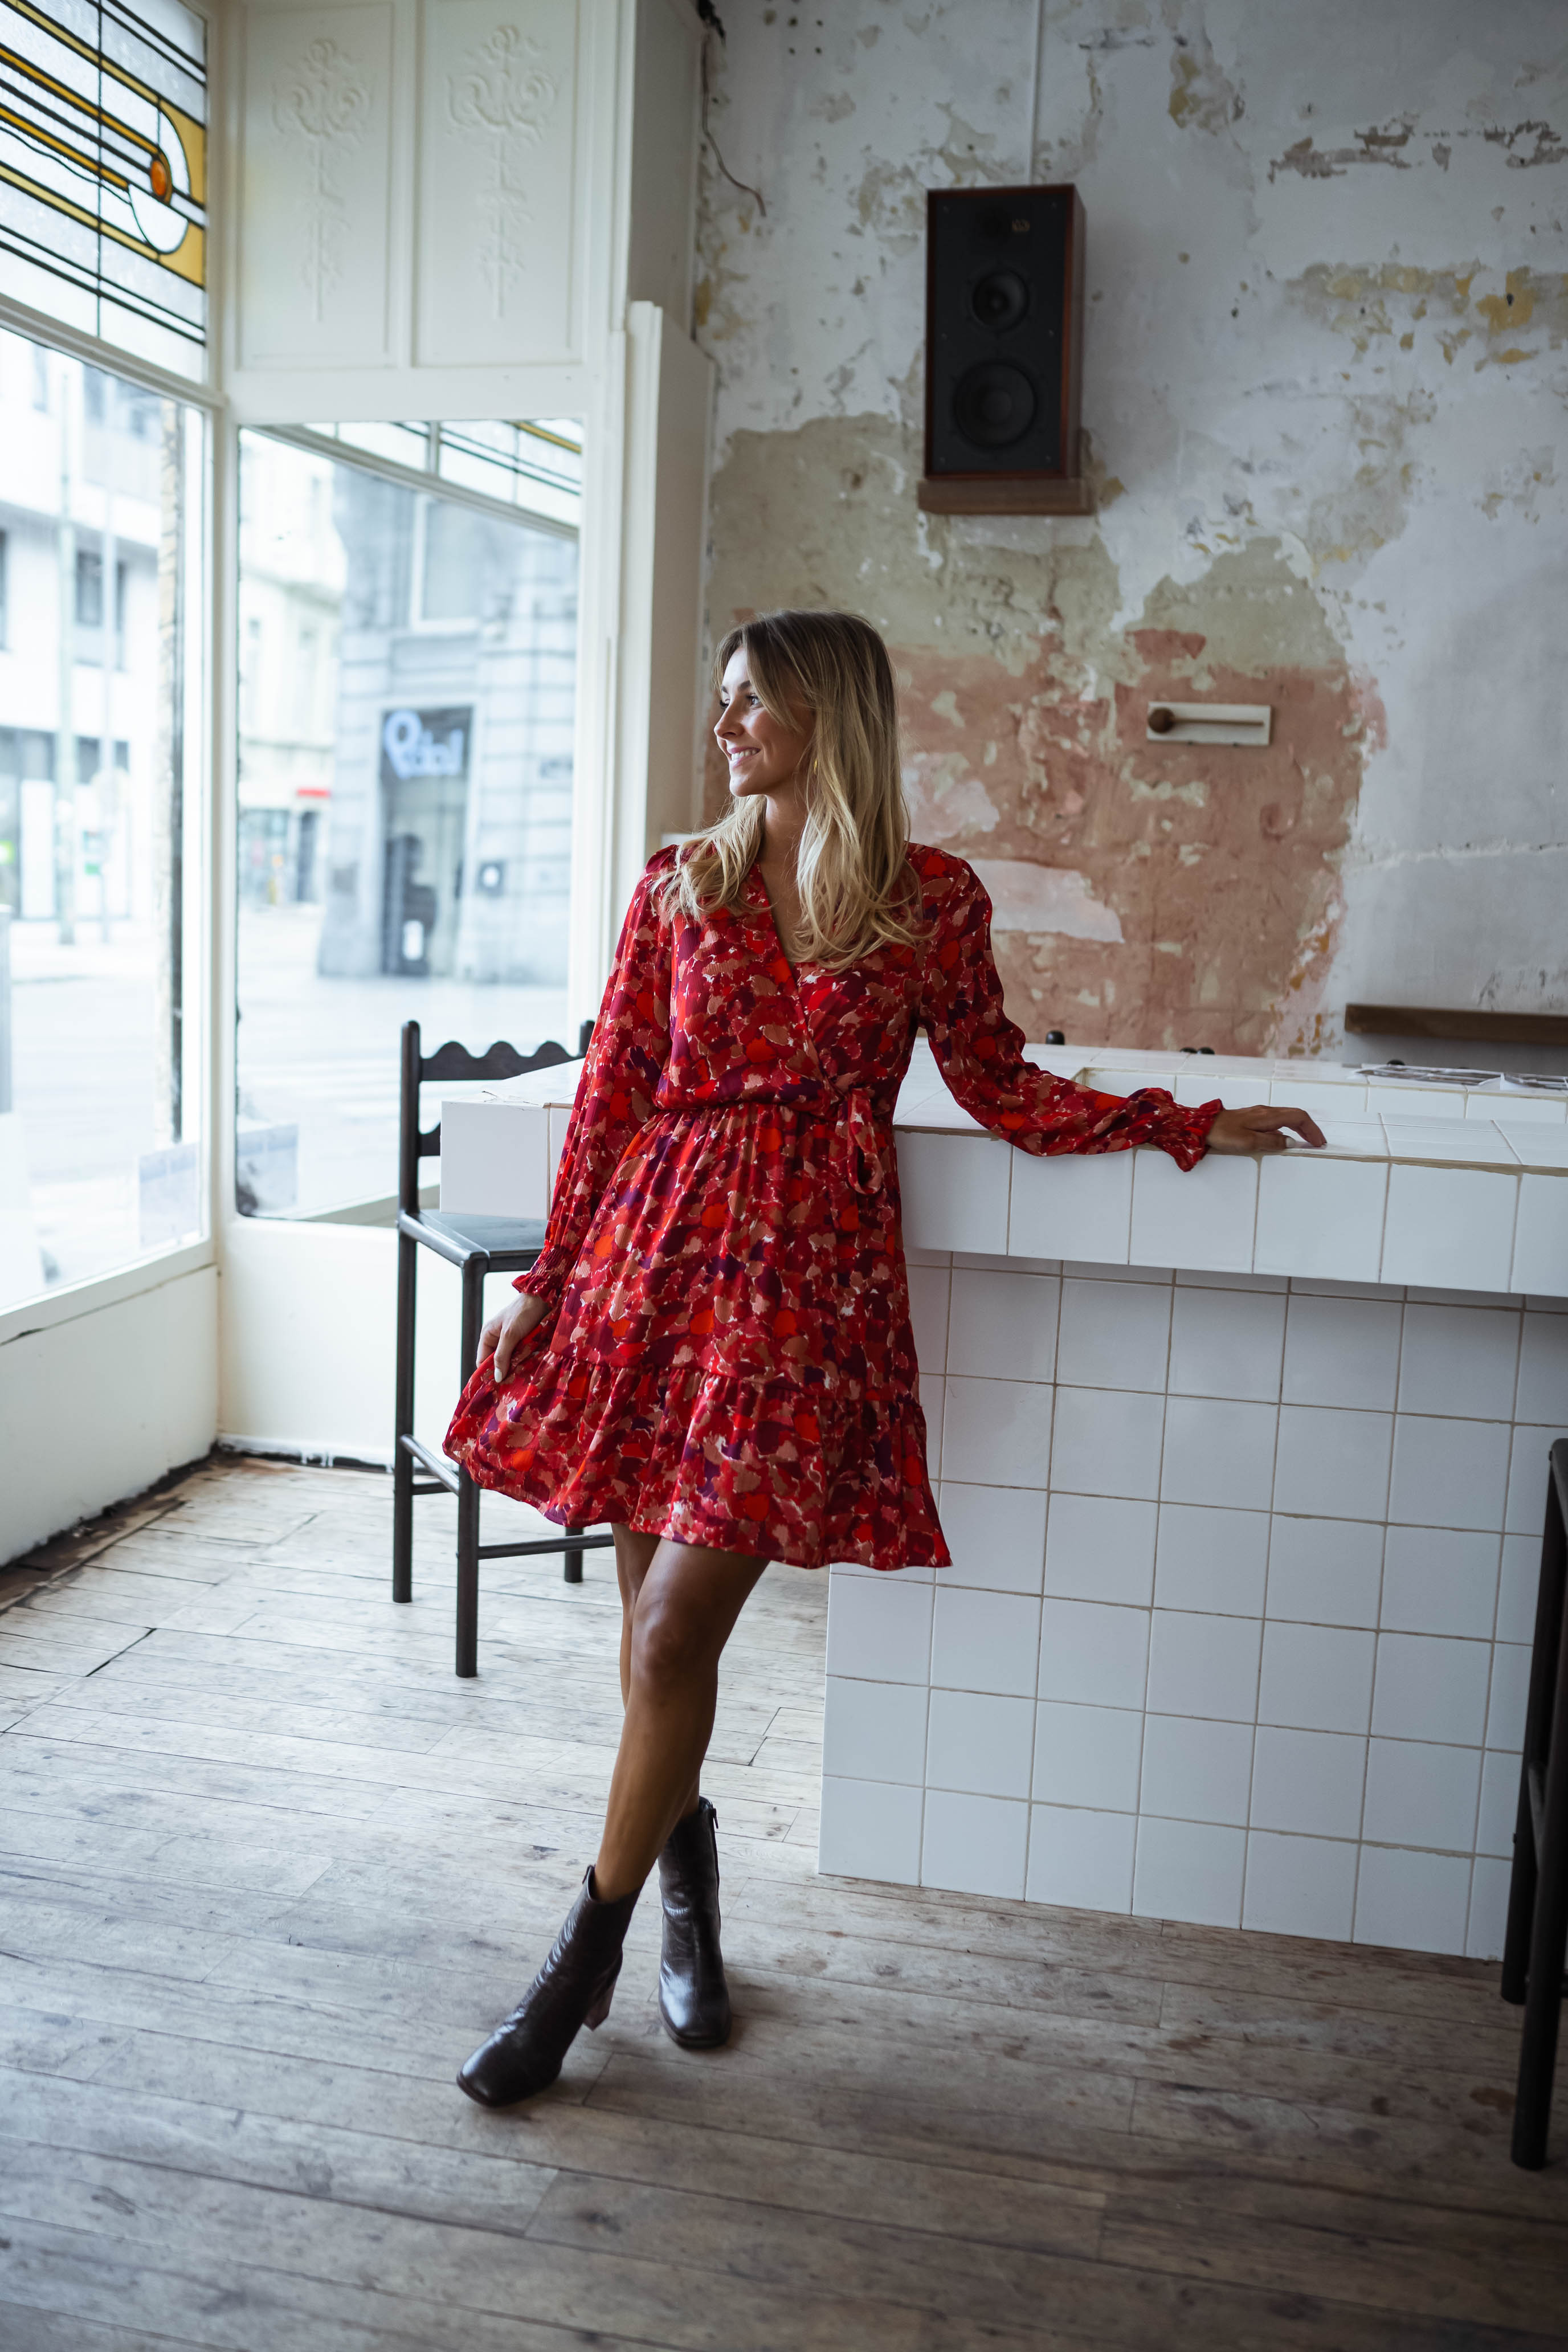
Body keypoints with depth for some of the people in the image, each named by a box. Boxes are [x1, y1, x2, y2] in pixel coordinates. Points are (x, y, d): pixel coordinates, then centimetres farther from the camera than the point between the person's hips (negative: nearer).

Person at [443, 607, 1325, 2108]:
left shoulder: (934, 900, 4)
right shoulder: (682, 886, 9)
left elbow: (1001, 1092, 11)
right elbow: (612, 1089, 9)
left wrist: (1191, 1124, 6)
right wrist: (546, 1281, 7)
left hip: (809, 1276, -3)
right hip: (657, 1252, 3)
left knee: (675, 1629, -7)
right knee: (655, 1611, 9)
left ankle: (580, 1963, 10)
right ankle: (685, 1867, 37)